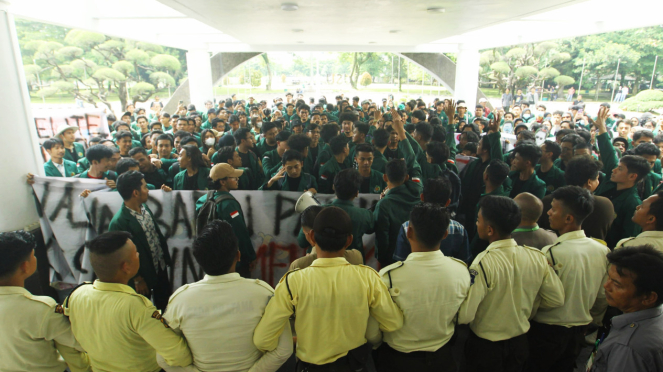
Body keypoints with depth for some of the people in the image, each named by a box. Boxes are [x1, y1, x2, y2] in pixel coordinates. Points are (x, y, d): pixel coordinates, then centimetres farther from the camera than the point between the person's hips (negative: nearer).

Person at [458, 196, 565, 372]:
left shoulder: (484, 263, -29)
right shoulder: (537, 256, -12)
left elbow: (465, 315, -31)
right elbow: (556, 299, -1)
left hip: (486, 346, -5)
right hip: (520, 342, 5)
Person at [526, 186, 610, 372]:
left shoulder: (551, 253, -28)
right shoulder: (603, 251, -7)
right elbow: (603, 297, 4)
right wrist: (590, 322, 19)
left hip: (547, 331, -6)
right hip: (579, 332, 6)